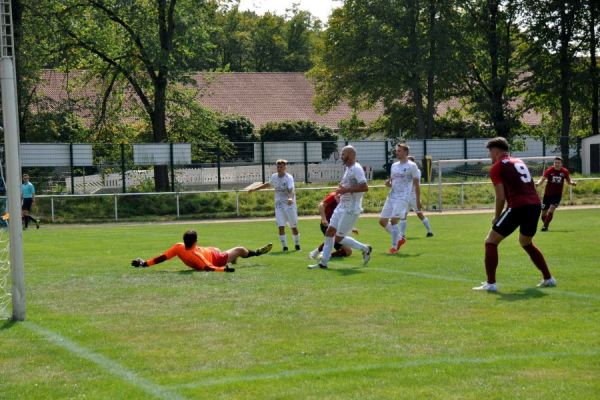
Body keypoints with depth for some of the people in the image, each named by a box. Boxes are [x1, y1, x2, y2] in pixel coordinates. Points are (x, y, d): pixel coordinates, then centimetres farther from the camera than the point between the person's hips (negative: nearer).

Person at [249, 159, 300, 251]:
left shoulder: (289, 178, -14)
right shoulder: (274, 176, 5)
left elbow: (291, 190, -30)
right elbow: (268, 184, 26)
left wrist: (290, 198, -51)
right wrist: (254, 189, 29)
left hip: (289, 204, -4)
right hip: (278, 205, 4)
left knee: (294, 226, 3)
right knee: (281, 226, -8)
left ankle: (297, 245, 22)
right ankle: (284, 246, -2)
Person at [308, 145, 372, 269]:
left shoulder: (356, 169, -16)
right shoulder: (348, 168, 13)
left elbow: (365, 187, -26)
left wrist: (346, 190, -24)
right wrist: (342, 189, 8)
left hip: (351, 209, -9)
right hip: (342, 207, 9)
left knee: (338, 238, -4)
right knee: (329, 231, 5)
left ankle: (365, 248, 13)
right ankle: (323, 262, 10)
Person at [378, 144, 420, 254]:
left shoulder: (411, 166, -3)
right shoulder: (394, 165, 15)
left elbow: (416, 184, -2)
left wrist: (418, 200, -5)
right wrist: (388, 183, -1)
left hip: (403, 198, -7)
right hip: (391, 197, 7)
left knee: (393, 220, -19)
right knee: (382, 221, 4)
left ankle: (394, 247, -7)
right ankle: (400, 239, 22)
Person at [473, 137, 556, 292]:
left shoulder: (497, 168, 2)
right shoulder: (519, 162, 24)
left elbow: (501, 197, -5)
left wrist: (496, 217, 9)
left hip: (519, 207, -7)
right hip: (536, 205, 8)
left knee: (491, 242, 4)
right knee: (526, 243, 30)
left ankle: (490, 284, -3)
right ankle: (548, 278, 28)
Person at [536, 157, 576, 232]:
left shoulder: (565, 171, -3)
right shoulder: (549, 170, -8)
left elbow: (568, 181, 10)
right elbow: (542, 179, -12)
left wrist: (572, 183, -12)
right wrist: (538, 183, -33)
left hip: (557, 194, -1)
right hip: (547, 194, 1)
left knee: (551, 210, -20)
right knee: (543, 213, 4)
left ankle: (545, 226, -11)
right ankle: (545, 224, 29)